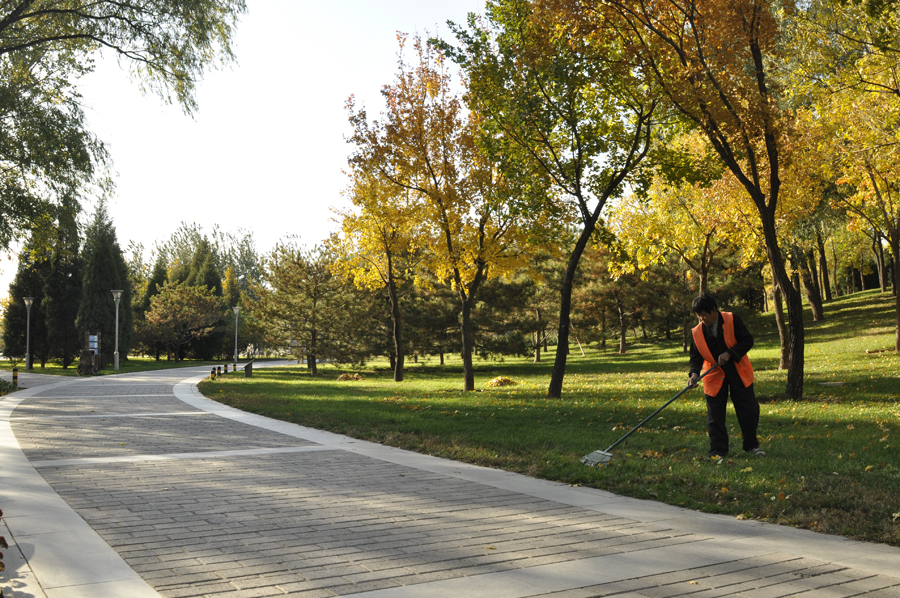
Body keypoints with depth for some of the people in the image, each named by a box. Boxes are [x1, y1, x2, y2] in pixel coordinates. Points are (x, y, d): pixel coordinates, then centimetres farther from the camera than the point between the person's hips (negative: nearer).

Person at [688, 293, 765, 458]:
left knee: (749, 409, 4)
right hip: (714, 376, 1)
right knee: (715, 414, -1)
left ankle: (751, 445, 22)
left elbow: (748, 340, -10)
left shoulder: (732, 320, -10)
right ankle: (718, 451, 8)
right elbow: (696, 356, -3)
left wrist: (729, 353, -22)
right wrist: (694, 373, -21)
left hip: (738, 372, -1)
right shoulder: (696, 332, -5)